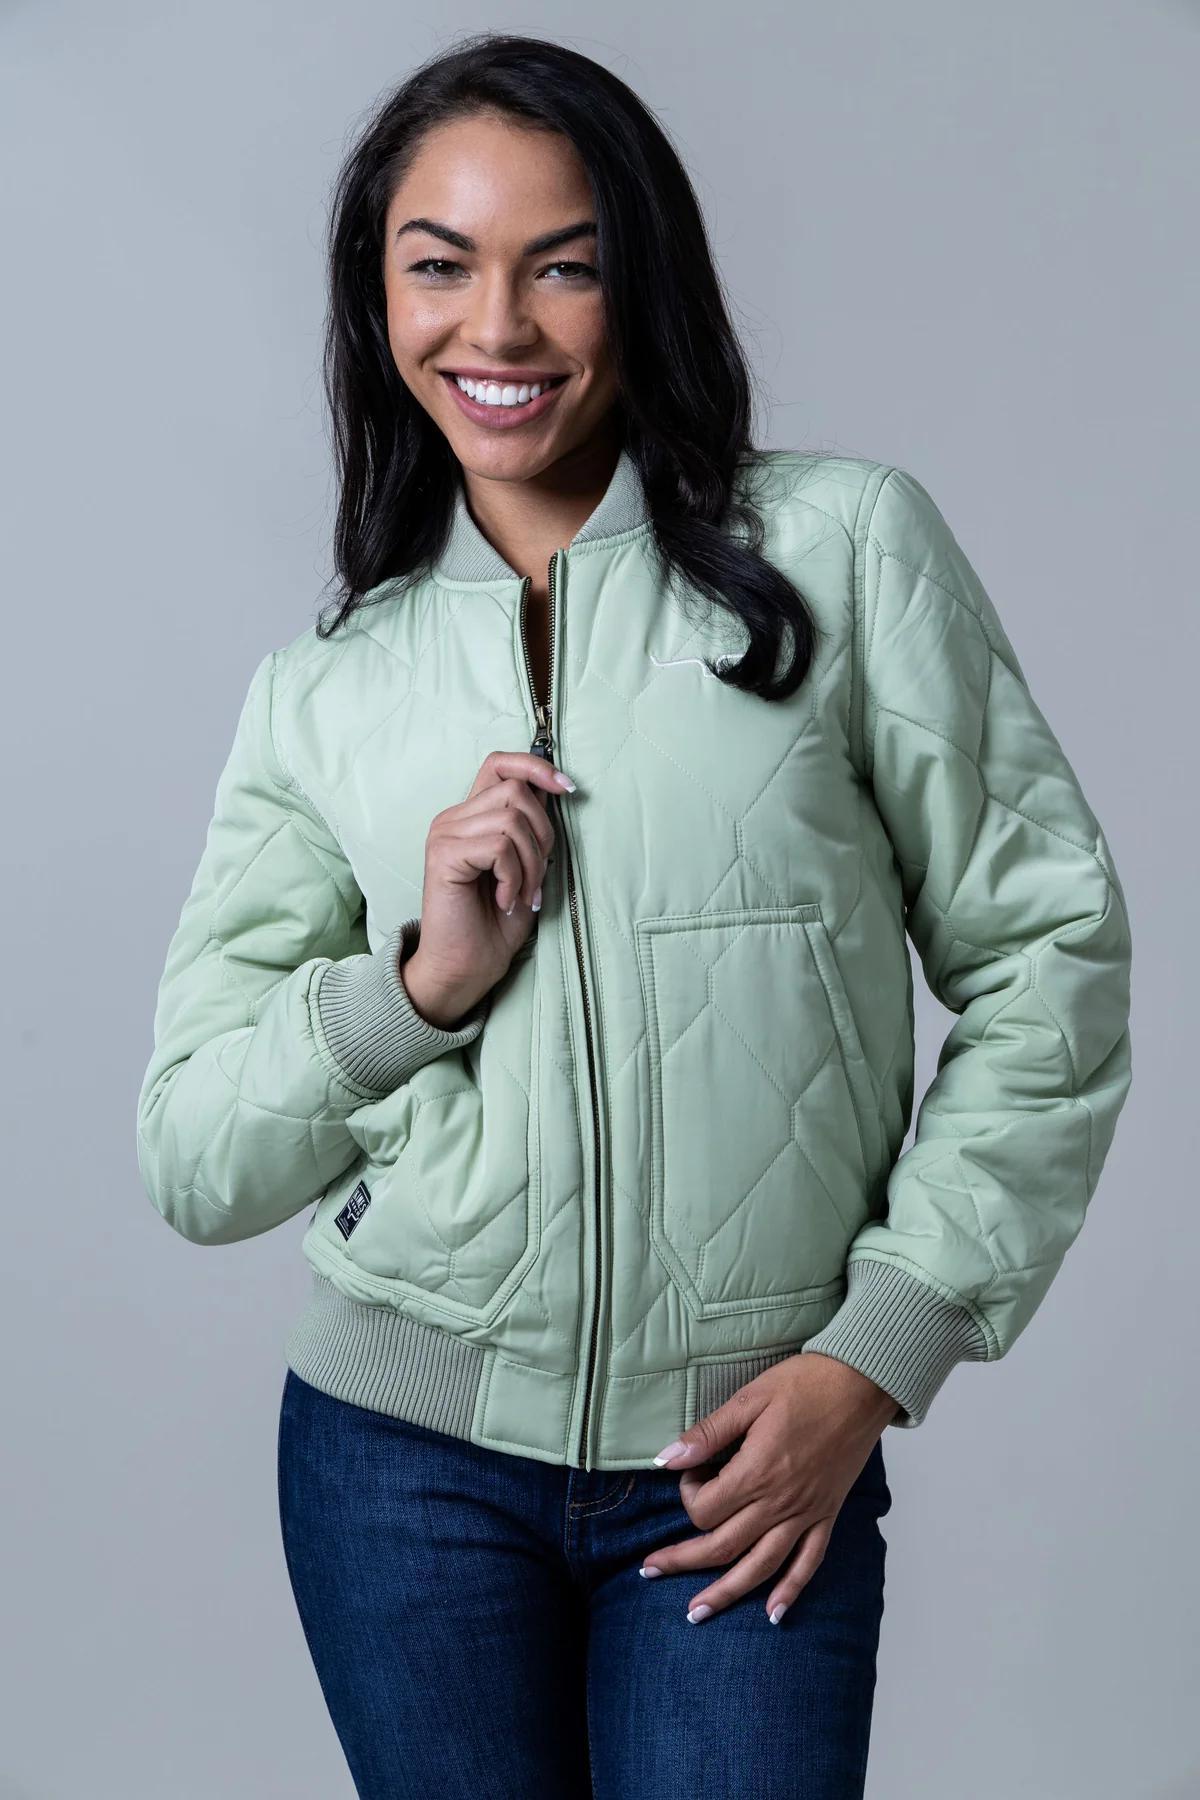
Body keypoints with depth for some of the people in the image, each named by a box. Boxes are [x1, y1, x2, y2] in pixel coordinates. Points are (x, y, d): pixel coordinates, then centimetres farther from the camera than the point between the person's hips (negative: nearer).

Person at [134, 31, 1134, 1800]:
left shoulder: (844, 545, -2)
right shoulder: (324, 690, 4)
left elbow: (1049, 958, -2)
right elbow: (194, 1161, 4)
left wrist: (874, 1357, -6)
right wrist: (421, 981, -13)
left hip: (756, 1463, -2)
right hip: (403, 1455, 2)